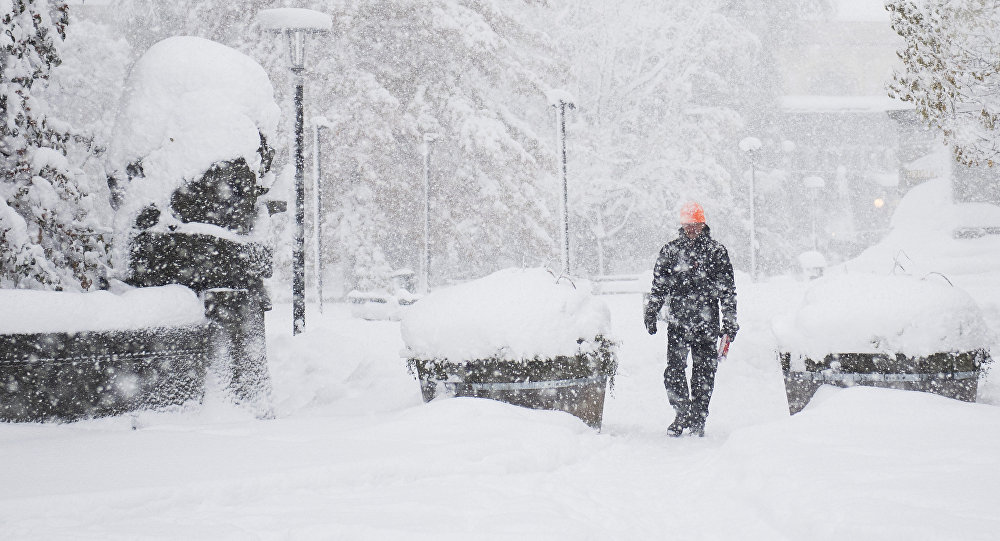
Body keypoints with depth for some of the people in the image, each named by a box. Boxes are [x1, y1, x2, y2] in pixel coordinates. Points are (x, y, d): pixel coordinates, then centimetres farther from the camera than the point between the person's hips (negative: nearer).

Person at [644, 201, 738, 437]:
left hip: (706, 323, -1)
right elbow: (658, 286, 13)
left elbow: (728, 289, 5)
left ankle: (698, 420, 13)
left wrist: (730, 321, 2)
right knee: (674, 370, -5)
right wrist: (651, 314, 9)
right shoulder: (670, 251, 8)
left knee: (704, 373, 3)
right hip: (677, 322, 1)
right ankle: (682, 414, 11)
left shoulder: (716, 251, 4)